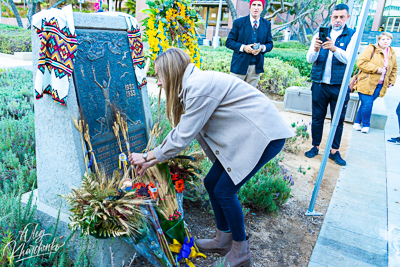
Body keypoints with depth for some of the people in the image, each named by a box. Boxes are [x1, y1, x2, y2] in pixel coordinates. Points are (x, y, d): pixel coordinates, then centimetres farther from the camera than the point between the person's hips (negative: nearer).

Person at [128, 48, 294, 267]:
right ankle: (223, 240, 30)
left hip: (264, 135, -10)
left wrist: (147, 156, -3)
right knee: (211, 183, 10)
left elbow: (182, 137, -18)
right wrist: (152, 161, 15)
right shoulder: (193, 84, 9)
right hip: (246, 134, 10)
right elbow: (181, 130, 13)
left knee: (224, 191, -4)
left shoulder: (200, 87, -22)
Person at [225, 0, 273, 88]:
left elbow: (270, 43, 12)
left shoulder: (267, 24, 10)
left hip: (256, 67, 3)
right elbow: (229, 42, -1)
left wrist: (262, 47, -11)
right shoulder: (239, 22, 1)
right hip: (240, 65, -3)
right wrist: (243, 47, -17)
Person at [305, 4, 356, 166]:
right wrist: (315, 49, -27)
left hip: (340, 86, -1)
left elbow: (348, 58, -14)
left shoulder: (352, 36, 2)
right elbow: (310, 59, -5)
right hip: (319, 84, 1)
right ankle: (315, 147, 21)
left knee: (338, 120, 5)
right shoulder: (320, 34, 6)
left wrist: (334, 49, -33)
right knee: (317, 118, 7)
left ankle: (334, 151, 17)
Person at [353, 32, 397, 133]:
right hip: (367, 83, -5)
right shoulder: (371, 49, -5)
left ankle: (357, 122, 20)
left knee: (366, 104, 7)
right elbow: (361, 62, -15)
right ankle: (366, 125, 8)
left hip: (380, 86, 5)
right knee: (367, 104, -10)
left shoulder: (392, 54, 15)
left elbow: (394, 69, 26)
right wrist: (376, 69, -17)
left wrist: (391, 81, 15)